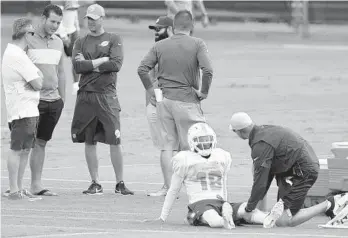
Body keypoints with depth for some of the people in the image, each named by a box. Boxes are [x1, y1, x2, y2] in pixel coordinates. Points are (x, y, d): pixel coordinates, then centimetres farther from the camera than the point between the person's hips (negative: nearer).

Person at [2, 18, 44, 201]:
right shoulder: (17, 56, -17)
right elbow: (37, 84, -15)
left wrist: (36, 74, 5)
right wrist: (39, 75, 4)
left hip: (28, 109, 11)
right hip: (23, 110, -11)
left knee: (25, 150, 13)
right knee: (17, 149, -8)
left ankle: (18, 188, 18)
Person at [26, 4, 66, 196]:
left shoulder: (58, 43, 14)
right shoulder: (29, 40, -5)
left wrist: (62, 99, 18)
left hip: (53, 100, 6)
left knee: (41, 142, 9)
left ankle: (36, 184, 12)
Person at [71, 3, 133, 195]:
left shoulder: (114, 40, 5)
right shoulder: (80, 42, 13)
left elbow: (116, 64, -10)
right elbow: (77, 66, -2)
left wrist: (89, 64, -6)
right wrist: (102, 61, -8)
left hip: (107, 95, -3)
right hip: (85, 95, 3)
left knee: (114, 141, -6)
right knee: (89, 142, 4)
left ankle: (120, 183, 1)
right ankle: (95, 184, 12)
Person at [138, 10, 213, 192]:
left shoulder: (160, 46, 5)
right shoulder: (197, 44, -5)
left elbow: (142, 69, -2)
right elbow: (208, 70, -17)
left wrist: (151, 90, 8)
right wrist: (204, 91, -4)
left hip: (164, 100, 3)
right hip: (187, 100, -3)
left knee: (167, 145, 8)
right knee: (192, 146, 4)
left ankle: (169, 187, 5)